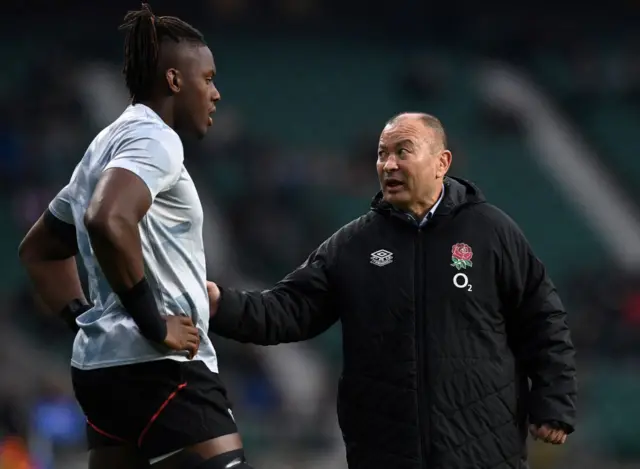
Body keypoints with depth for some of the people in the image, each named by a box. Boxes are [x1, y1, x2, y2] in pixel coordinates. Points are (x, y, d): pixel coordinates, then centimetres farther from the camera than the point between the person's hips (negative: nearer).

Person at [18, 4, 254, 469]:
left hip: (105, 365, 10)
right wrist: (154, 324, -22)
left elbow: (39, 249, 31)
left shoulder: (110, 145, 21)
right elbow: (108, 220, -30)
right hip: (158, 368, -10)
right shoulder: (154, 138, -10)